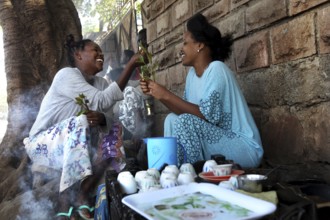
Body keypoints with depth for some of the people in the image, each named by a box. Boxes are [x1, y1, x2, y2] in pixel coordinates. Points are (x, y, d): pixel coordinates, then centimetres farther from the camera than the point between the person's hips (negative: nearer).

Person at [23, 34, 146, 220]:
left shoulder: (101, 83, 4)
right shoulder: (67, 74, -18)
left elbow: (108, 121, -4)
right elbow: (102, 102, -30)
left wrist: (100, 118, -29)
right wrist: (130, 66, -30)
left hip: (74, 149, 7)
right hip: (43, 144, -7)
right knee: (79, 121, -32)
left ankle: (68, 201, -9)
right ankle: (77, 195, -28)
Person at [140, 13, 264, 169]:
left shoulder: (216, 69, -17)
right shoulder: (192, 73, 7)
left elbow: (208, 116, -24)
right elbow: (184, 111, 5)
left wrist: (167, 96, -21)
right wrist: (159, 95, -1)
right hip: (221, 138, 8)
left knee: (185, 122, -24)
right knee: (172, 119, -1)